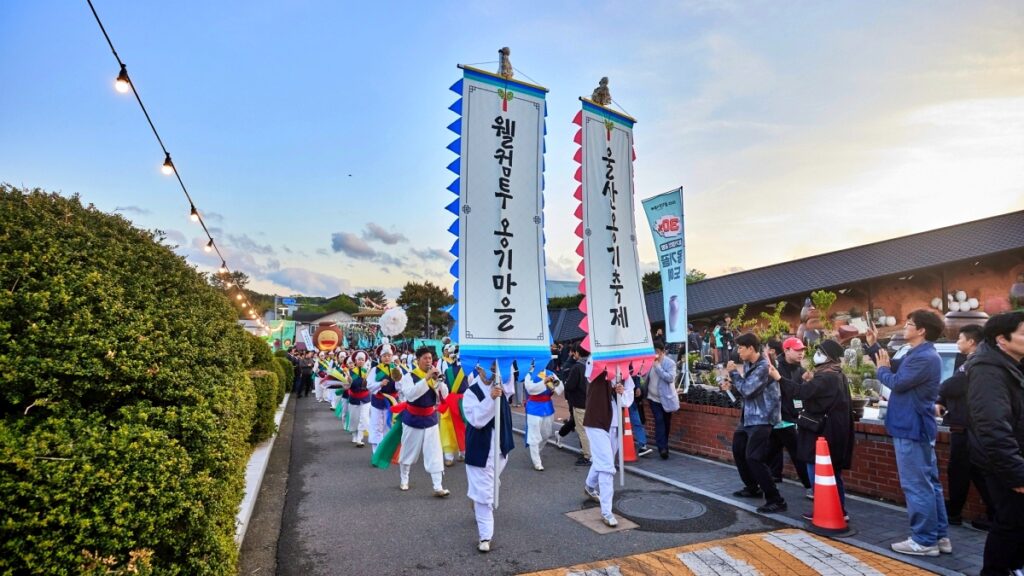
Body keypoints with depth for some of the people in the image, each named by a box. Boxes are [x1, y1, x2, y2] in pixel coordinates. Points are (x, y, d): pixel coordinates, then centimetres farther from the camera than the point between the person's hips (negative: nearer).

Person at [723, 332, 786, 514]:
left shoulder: (763, 366, -22)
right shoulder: (748, 365, 8)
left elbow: (747, 390, -25)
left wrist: (734, 373, -15)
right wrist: (732, 385, 1)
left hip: (762, 418, -10)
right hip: (749, 416, 10)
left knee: (753, 458, -14)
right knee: (738, 450, 21)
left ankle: (776, 500, -6)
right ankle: (752, 488, 36)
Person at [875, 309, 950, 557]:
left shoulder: (925, 357, -20)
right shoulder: (918, 354, 13)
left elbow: (897, 382, -22)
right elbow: (896, 373, 17)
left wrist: (882, 369, -2)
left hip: (911, 428, -10)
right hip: (916, 426, 10)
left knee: (916, 486, -3)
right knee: (929, 483, 15)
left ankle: (925, 540, 5)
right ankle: (939, 536, 23)